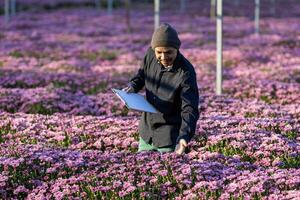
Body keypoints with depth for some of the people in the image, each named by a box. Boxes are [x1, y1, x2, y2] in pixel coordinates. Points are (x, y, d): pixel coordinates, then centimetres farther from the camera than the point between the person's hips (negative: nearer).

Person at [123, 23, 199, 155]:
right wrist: (132, 87, -7)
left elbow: (189, 109, -26)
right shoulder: (150, 54, -9)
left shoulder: (186, 73, -25)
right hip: (146, 130, 6)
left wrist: (184, 137, -41)